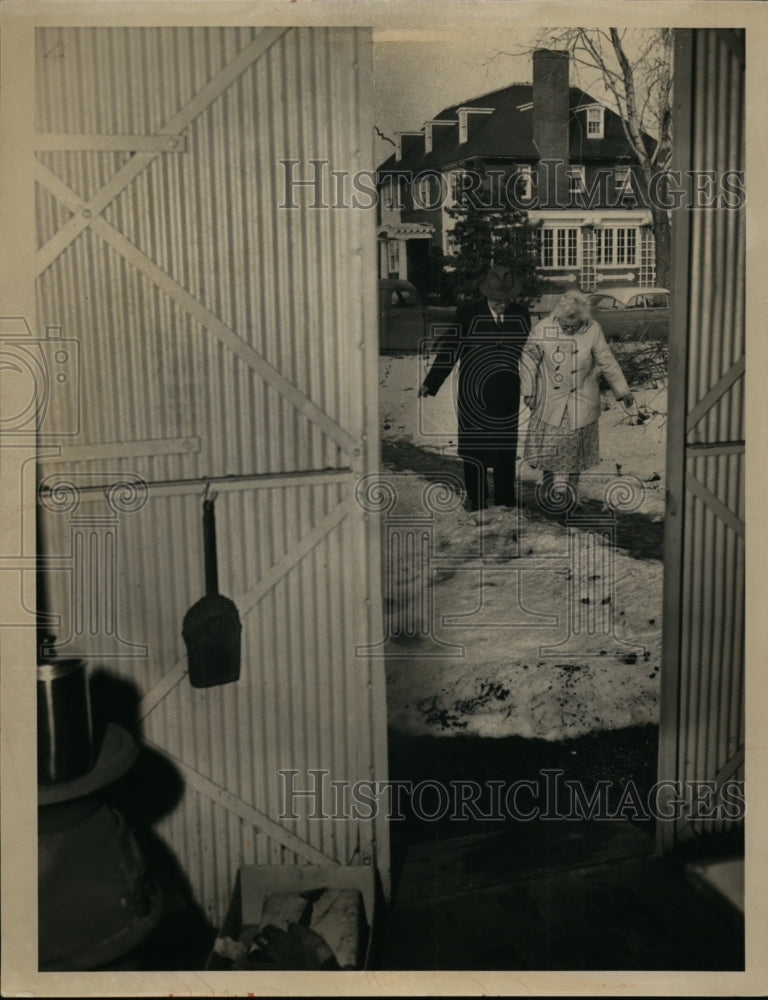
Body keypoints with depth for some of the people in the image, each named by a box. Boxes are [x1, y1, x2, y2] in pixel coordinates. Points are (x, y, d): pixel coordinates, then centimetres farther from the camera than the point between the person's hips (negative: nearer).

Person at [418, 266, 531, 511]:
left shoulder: (521, 314, 3)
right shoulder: (468, 313, -5)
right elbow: (450, 349, -2)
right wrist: (430, 384, -3)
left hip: (509, 397, 2)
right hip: (474, 396, -2)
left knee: (506, 449, 12)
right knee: (475, 449, 6)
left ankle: (505, 501, 27)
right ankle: (477, 505, 19)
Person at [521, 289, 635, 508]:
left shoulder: (592, 330, -12)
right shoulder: (542, 330, -15)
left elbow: (608, 362, -3)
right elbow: (528, 361, -3)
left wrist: (623, 391, 2)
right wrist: (528, 392, -1)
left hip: (581, 405, 1)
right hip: (550, 402, -1)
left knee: (578, 447, 9)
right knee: (547, 444, 5)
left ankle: (572, 487, 25)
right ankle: (548, 480, 29)